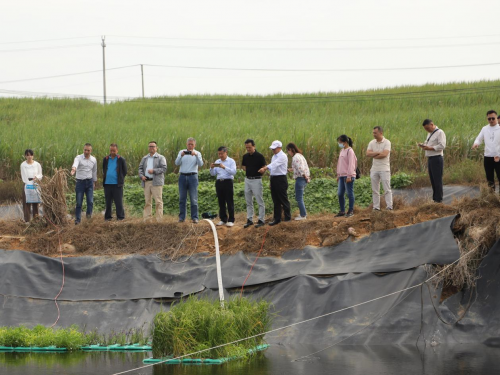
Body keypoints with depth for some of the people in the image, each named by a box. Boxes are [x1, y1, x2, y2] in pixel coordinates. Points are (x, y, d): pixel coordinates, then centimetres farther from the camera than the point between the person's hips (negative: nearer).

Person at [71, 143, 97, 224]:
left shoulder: (93, 160, 7)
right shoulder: (79, 158, -7)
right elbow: (75, 163, -31)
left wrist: (94, 182, 25)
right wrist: (73, 168, -54)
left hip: (89, 182, 3)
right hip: (80, 181, -3)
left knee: (90, 201, -7)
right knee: (79, 202, 1)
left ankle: (89, 217, 3)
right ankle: (77, 219, 9)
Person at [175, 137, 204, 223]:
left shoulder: (197, 153, 7)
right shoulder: (181, 152, 11)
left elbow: (200, 164, -8)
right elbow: (177, 163, -1)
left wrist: (196, 155, -23)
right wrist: (181, 156, -19)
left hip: (192, 176, -2)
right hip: (182, 176, 2)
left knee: (194, 199, -5)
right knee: (182, 198, 3)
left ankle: (194, 217, -3)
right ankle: (181, 217, 6)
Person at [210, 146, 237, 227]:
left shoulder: (231, 161, 0)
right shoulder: (217, 162, 15)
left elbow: (233, 172, -14)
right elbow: (213, 174, 14)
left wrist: (224, 167, -23)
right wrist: (212, 168, -6)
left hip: (228, 182, -5)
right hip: (219, 182, 5)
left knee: (230, 202, -4)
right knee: (221, 202, 8)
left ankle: (231, 220, -2)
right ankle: (223, 219, 15)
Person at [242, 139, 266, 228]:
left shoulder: (259, 156, -10)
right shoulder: (245, 156, 7)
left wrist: (258, 172, -24)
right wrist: (249, 171, 3)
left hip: (256, 180, -6)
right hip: (247, 180, 6)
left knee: (260, 201, -2)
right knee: (248, 202, 11)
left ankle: (261, 220, 3)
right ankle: (249, 220, 18)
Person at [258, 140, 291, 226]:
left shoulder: (282, 156, -13)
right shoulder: (274, 156, 15)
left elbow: (274, 164, -24)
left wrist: (264, 168, -31)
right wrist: (271, 180, 17)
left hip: (281, 179, -9)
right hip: (273, 179, 9)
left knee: (283, 199, -2)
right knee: (276, 201, 10)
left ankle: (287, 217, 8)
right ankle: (277, 218, 14)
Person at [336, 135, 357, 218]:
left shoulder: (350, 151, -11)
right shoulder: (342, 151, 16)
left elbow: (351, 164, -16)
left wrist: (349, 176, -19)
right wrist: (338, 174, 20)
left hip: (348, 176, -9)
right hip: (342, 176, 9)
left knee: (349, 193, -3)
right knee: (340, 194, 8)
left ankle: (351, 211, 3)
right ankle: (342, 211, 15)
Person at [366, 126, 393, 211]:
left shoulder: (387, 142, -6)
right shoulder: (372, 143, 8)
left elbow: (384, 154, -18)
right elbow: (368, 154, -4)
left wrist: (374, 155, -6)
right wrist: (378, 153, -14)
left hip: (384, 169, -5)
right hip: (374, 169, 5)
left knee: (387, 189, -5)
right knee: (375, 190, 5)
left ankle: (389, 207, -5)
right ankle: (376, 208, 8)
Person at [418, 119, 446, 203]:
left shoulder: (440, 133, -9)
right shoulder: (430, 134, 20)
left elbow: (442, 146, -18)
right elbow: (427, 143, 27)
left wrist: (429, 148, -21)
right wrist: (422, 145, 4)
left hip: (436, 159, -9)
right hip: (430, 159, 9)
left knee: (437, 180, -8)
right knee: (432, 180, 10)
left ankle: (438, 199, -7)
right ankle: (434, 198, 14)